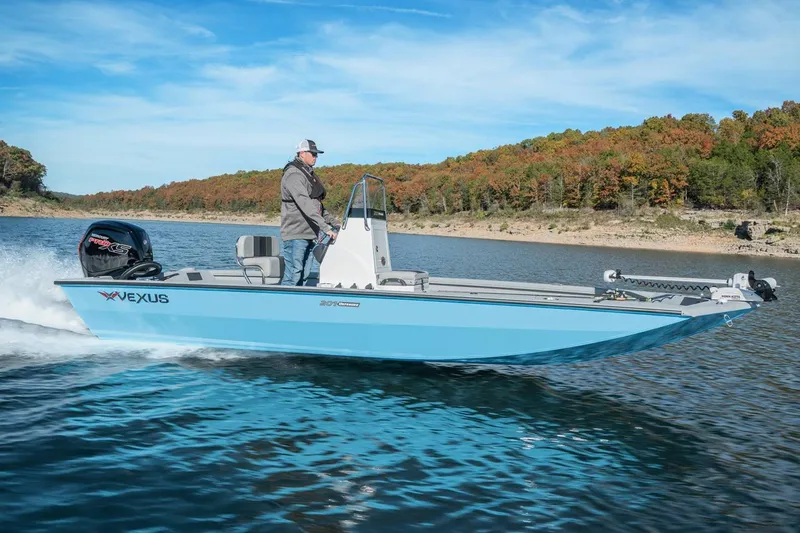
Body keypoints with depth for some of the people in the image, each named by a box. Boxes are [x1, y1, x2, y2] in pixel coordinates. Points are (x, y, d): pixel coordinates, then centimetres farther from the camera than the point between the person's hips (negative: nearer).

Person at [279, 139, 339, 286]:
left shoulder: (309, 174, 19)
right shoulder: (293, 174, -13)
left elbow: (318, 204, 26)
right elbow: (305, 205, -24)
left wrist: (334, 222, 15)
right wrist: (326, 228, -29)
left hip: (309, 234, 9)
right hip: (296, 235, -9)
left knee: (304, 277, 8)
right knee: (292, 276, -10)